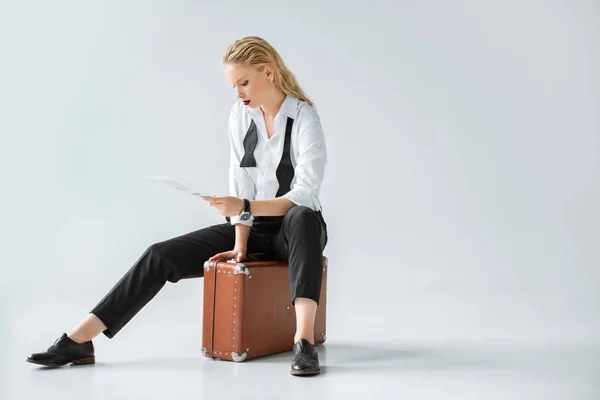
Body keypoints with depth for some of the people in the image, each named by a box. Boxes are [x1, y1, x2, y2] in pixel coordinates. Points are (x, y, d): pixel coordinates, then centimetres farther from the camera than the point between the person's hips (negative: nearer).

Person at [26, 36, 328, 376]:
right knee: (161, 256, -12)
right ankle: (79, 341, -16)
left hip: (295, 230, -5)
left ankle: (304, 342, -52)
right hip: (253, 227, 5)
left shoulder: (305, 118, -14)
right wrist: (240, 242, -11)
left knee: (304, 217, -42)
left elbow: (304, 195, -22)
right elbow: (241, 181, -2)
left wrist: (245, 207, -35)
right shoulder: (241, 114, 2)